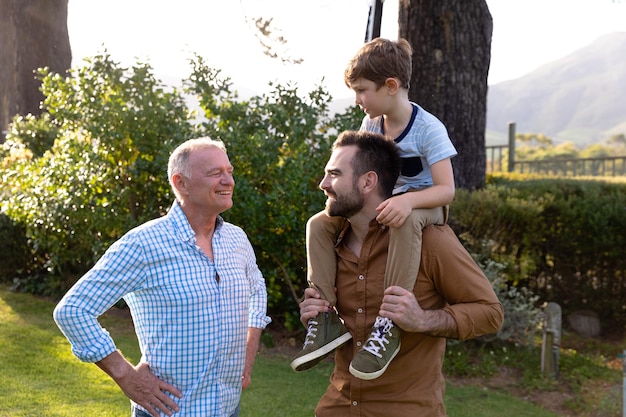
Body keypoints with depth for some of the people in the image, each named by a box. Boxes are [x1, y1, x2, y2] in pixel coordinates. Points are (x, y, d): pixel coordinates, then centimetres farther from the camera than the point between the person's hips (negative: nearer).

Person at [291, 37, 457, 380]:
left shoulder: (428, 129, -18)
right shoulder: (371, 124, 2)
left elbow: (446, 189, -24)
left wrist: (408, 201, -42)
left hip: (424, 206, -7)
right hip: (379, 205, 7)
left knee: (406, 220, -43)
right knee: (318, 224, -11)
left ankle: (389, 326, -42)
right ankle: (326, 318, -17)